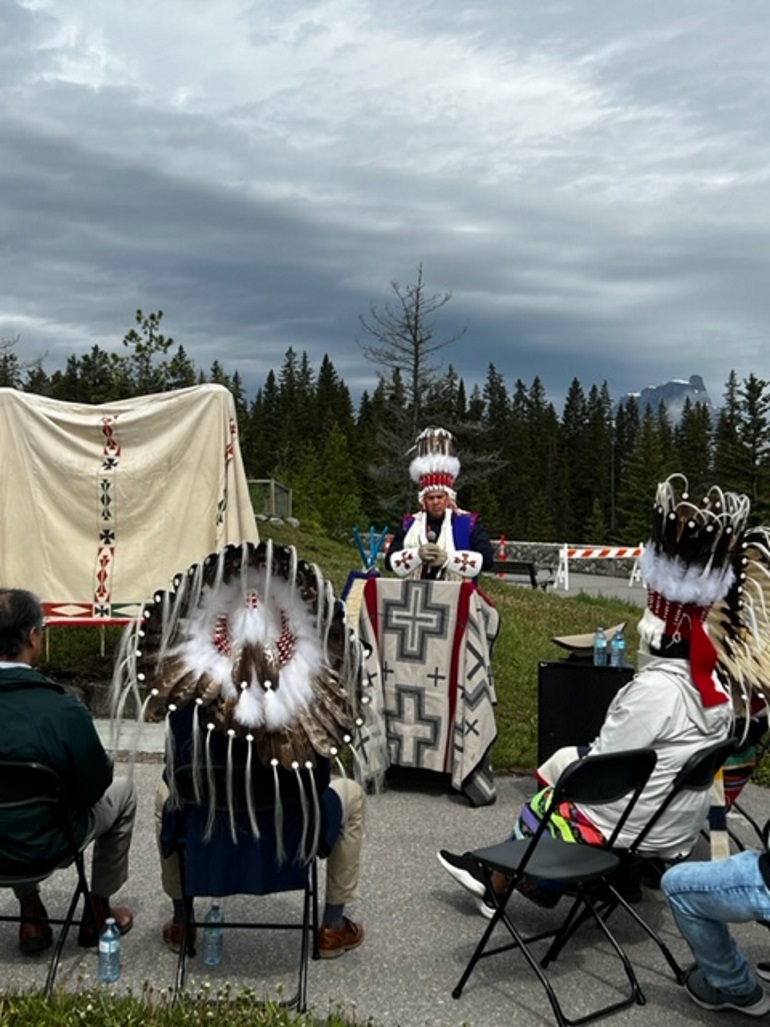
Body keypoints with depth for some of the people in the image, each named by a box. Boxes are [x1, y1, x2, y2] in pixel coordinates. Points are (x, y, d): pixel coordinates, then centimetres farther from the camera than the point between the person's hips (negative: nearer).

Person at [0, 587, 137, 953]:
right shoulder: (62, 711, -28)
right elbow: (95, 787, -14)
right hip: (43, 847, -4)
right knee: (123, 791, 20)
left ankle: (31, 915, 36)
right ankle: (98, 912, 30)